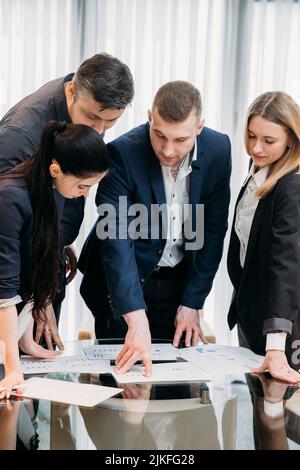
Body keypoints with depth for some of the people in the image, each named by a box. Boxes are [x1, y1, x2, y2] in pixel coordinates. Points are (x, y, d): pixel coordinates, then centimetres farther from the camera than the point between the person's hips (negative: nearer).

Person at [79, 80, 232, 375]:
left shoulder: (218, 150, -13)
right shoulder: (121, 154, -25)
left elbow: (212, 231, -4)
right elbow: (116, 241, -32)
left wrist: (192, 304, -5)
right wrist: (137, 320, -41)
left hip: (179, 280, 3)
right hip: (122, 283, -3)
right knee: (121, 374, 4)